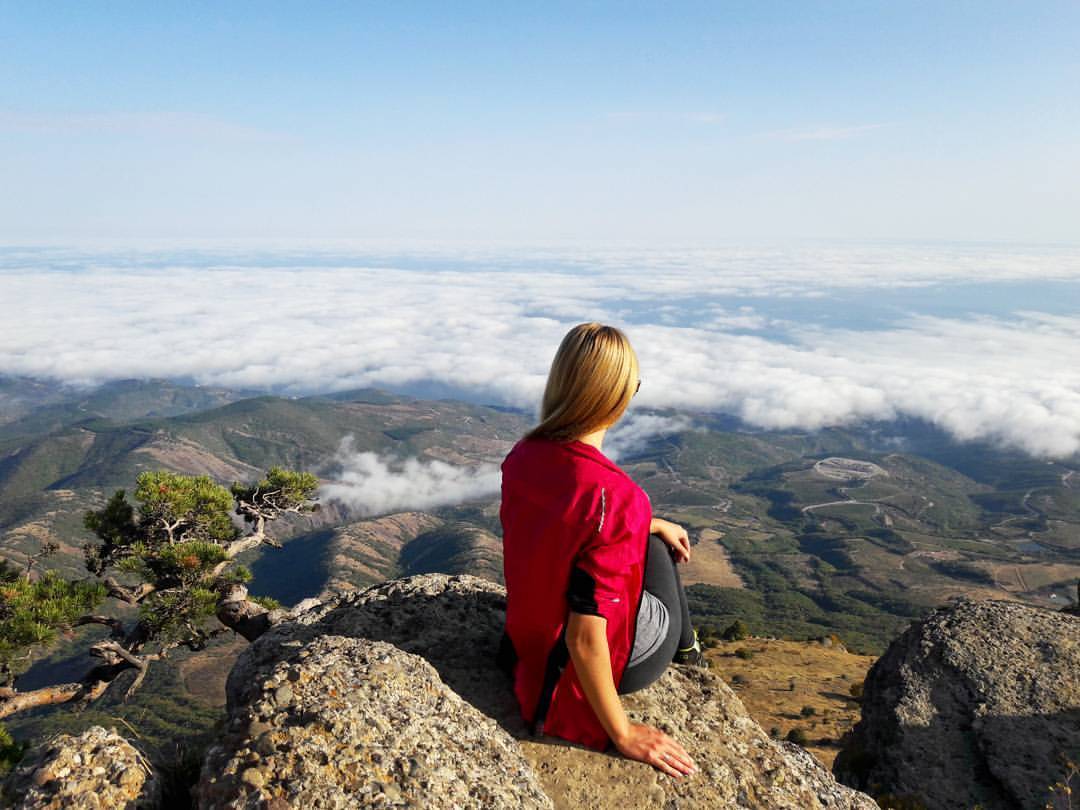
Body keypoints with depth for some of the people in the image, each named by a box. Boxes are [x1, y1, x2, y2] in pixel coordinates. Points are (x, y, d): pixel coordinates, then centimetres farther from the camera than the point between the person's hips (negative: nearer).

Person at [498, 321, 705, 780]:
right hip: (585, 670, -5)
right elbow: (585, 641, -31)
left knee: (654, 538, 26)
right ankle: (682, 649, 51)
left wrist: (647, 524, 19)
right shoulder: (613, 494, -35)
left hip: (527, 636, 6)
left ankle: (682, 649, 51)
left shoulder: (522, 455, -12)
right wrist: (622, 734, -17)